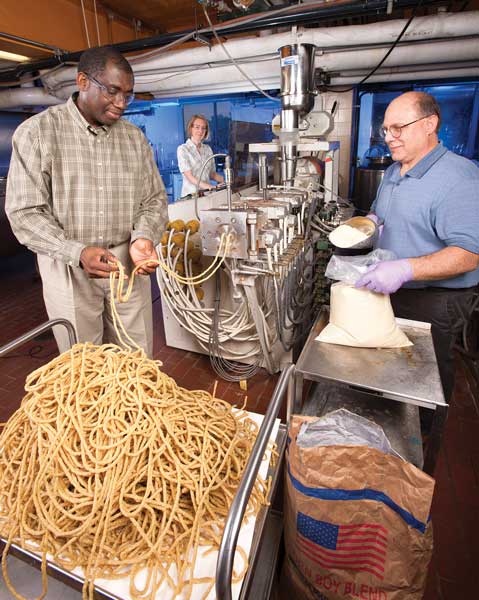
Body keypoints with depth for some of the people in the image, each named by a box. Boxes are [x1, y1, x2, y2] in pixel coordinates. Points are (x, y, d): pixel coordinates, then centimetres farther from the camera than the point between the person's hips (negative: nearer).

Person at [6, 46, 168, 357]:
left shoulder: (135, 137, 6)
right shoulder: (37, 132, -5)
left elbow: (154, 198, 7)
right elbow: (25, 213, -9)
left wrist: (144, 237, -14)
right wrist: (77, 252, -25)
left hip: (128, 263, 3)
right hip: (69, 268, -2)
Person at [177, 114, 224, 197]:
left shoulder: (208, 149, 14)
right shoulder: (182, 149, -1)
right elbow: (190, 177, -11)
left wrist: (226, 180, 1)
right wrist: (207, 186, -25)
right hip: (191, 194, -5)